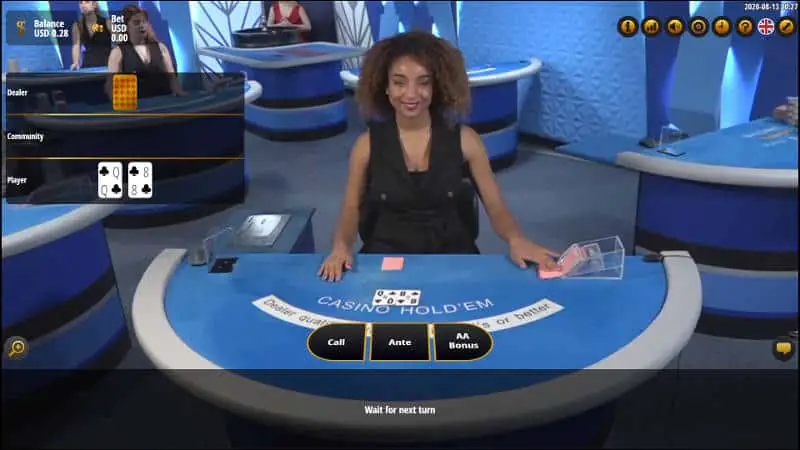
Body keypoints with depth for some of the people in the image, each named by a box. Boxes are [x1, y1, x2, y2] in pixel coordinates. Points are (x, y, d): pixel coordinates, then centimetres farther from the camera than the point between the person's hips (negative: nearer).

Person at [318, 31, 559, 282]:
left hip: (453, 254, 1)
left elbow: (496, 207, -1)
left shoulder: (464, 139, -3)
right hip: (387, 256, 0)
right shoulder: (368, 145, -2)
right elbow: (352, 208, 5)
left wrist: (516, 240, -22)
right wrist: (341, 247, -16)